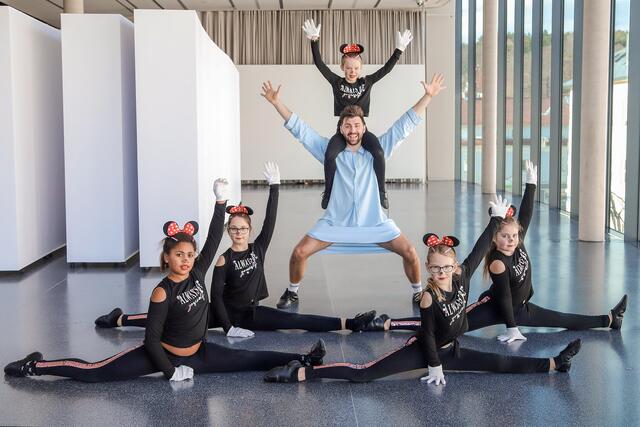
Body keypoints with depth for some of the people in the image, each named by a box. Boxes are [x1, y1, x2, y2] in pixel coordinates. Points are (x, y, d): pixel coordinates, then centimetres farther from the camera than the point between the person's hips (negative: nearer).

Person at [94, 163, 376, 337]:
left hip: (251, 313, 3)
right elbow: (216, 295, -14)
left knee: (297, 321, -11)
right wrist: (228, 327, -22)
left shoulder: (258, 248, -2)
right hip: (226, 312, -3)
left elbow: (270, 219, -10)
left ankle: (350, 324, -22)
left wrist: (274, 186, -16)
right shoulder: (224, 260, -12)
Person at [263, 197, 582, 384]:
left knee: (502, 364, 11)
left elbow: (481, 249, 0)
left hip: (450, 350, 6)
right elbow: (427, 335, -15)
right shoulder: (429, 297, -24)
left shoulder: (462, 276, -8)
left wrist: (496, 219, 3)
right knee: (365, 373, -17)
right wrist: (434, 367, -9)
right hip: (423, 351, -6)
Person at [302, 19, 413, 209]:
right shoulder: (337, 82, 0)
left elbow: (387, 68, -1)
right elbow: (319, 64, -6)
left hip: (363, 130, 1)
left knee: (379, 153, -27)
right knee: (329, 155, -28)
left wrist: (399, 49, -9)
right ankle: (328, 192, -6)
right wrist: (314, 41, -15)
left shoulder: (367, 82, 3)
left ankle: (381, 192, -9)